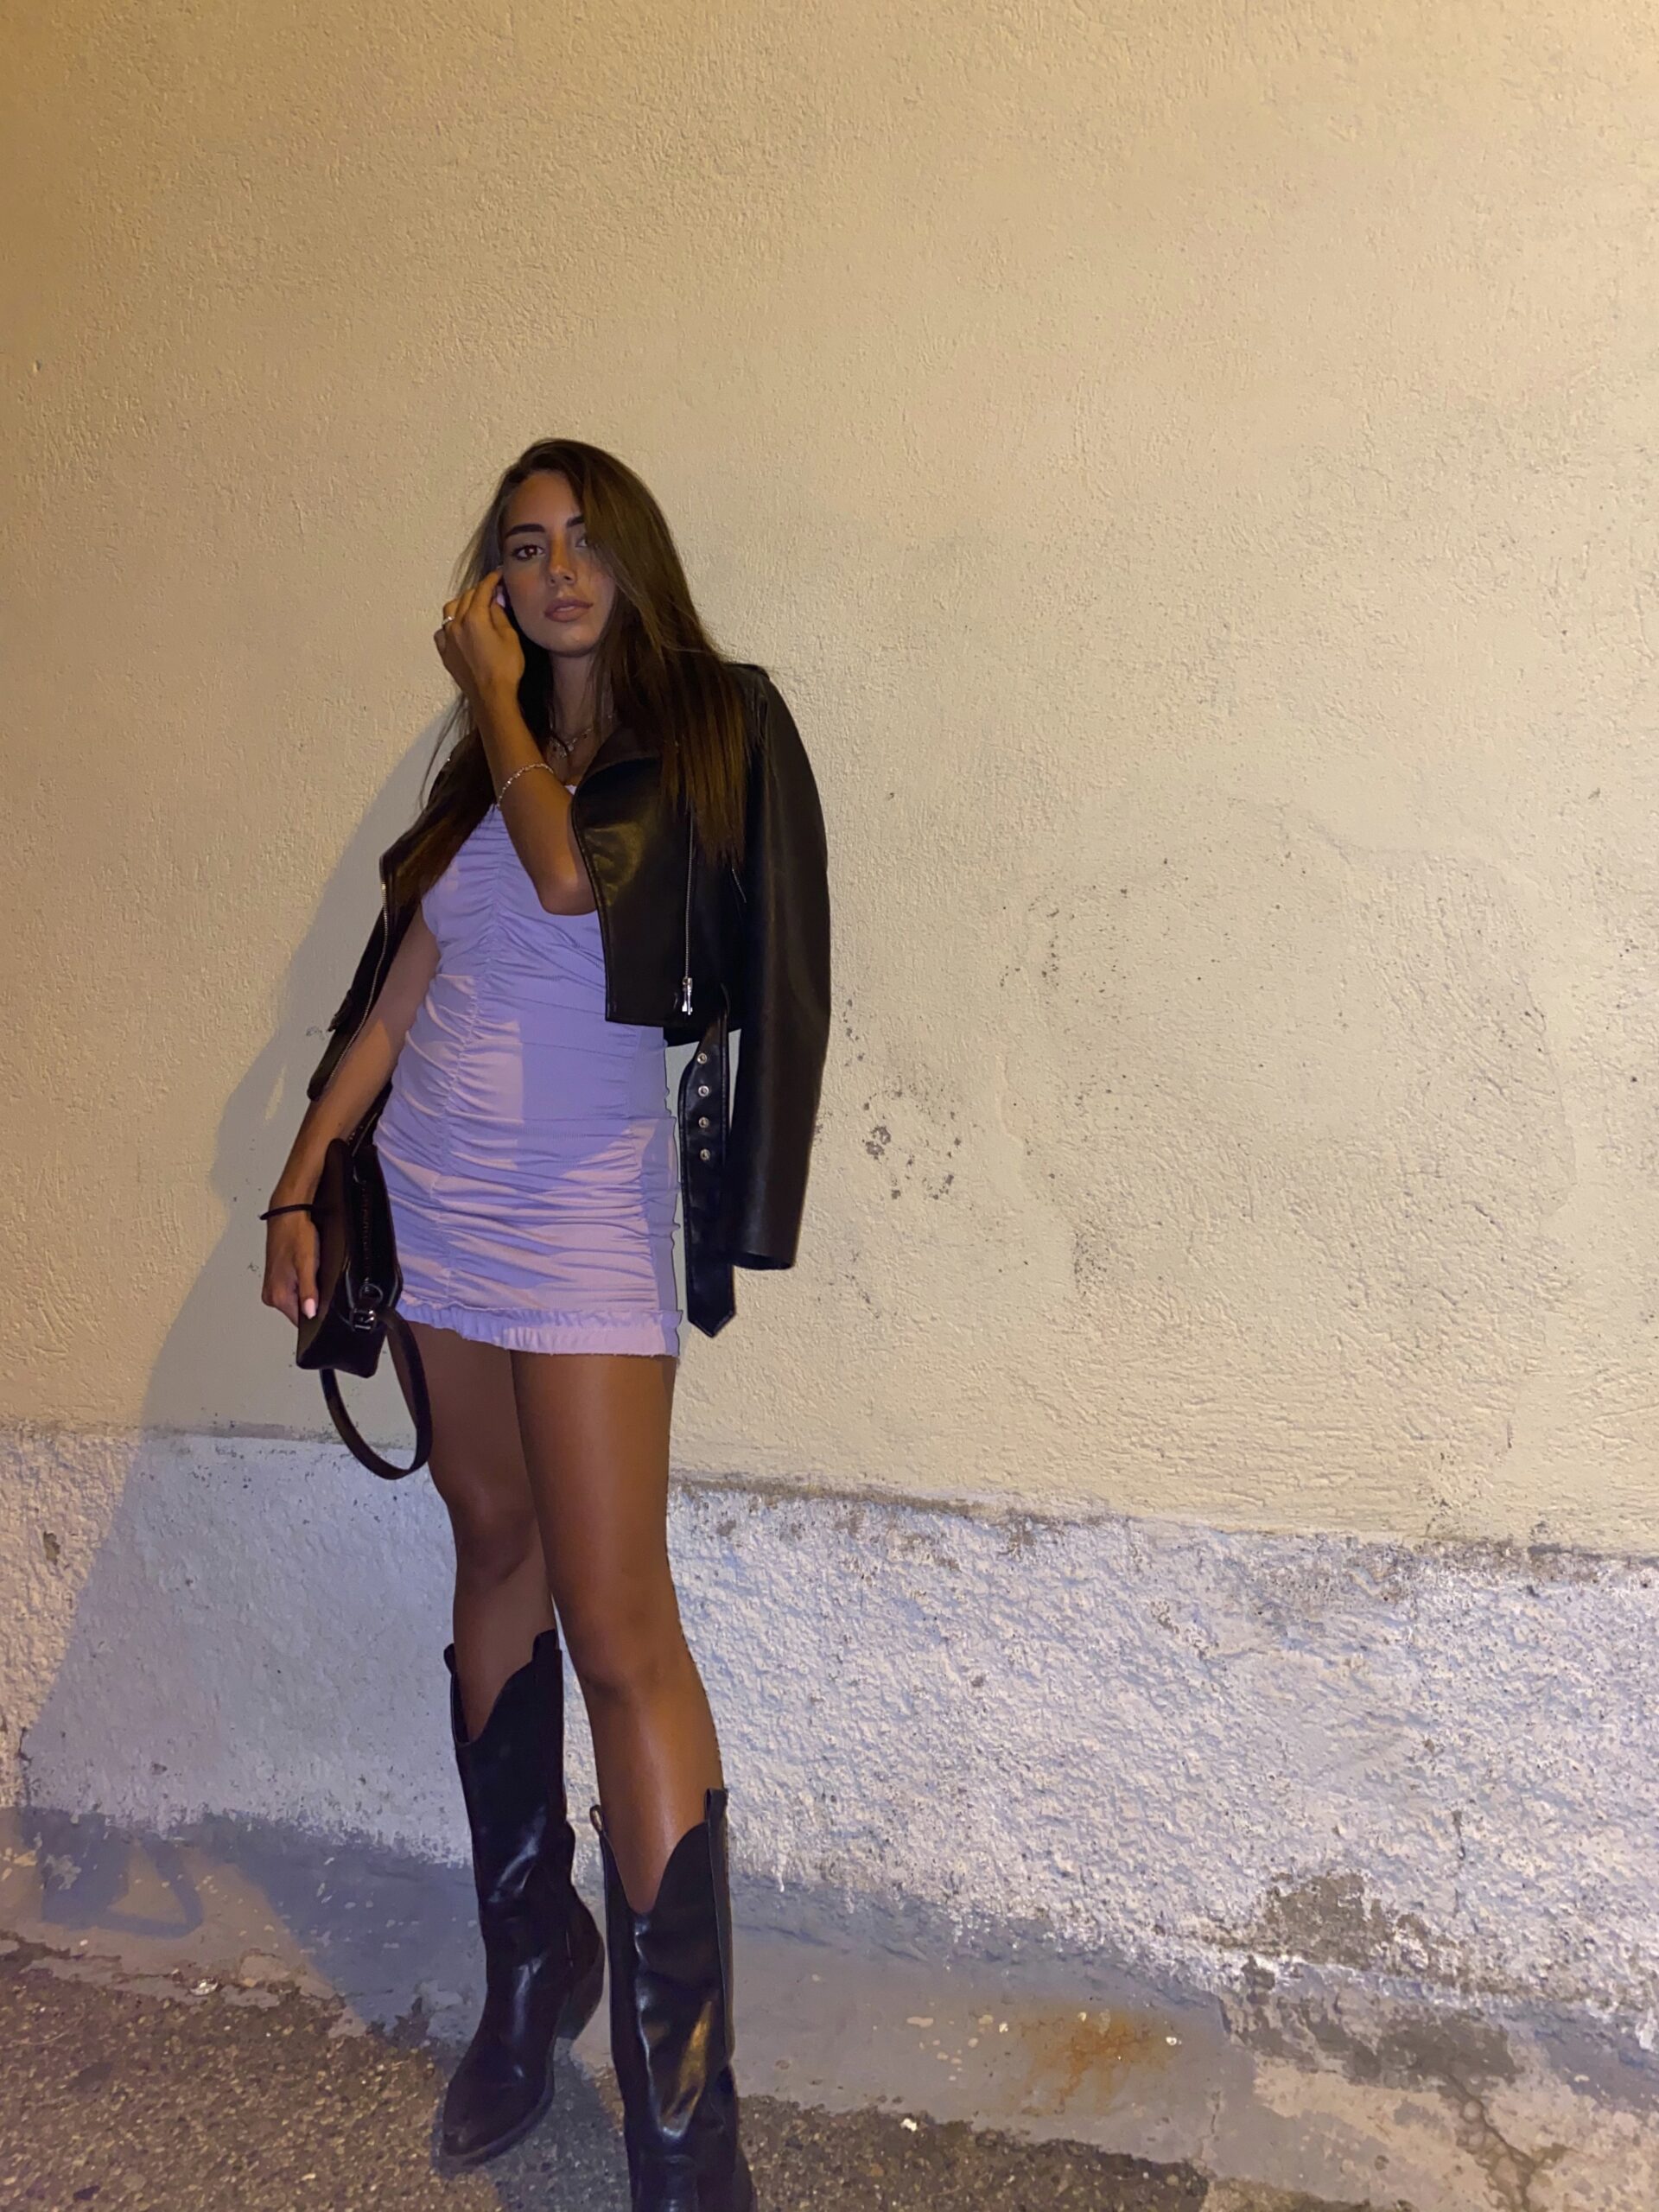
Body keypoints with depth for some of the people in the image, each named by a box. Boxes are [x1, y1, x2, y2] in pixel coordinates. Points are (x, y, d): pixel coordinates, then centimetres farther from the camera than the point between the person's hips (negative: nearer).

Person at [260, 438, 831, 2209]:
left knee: (618, 1629, -10)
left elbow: (576, 872, -20)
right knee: (495, 1557, 11)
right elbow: (400, 986, 14)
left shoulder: (703, 731, -1)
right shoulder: (490, 758, 16)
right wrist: (300, 1183, 9)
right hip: (436, 1199, 6)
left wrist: (493, 698, -3)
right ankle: (528, 1964, 27)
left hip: (582, 1215, -6)